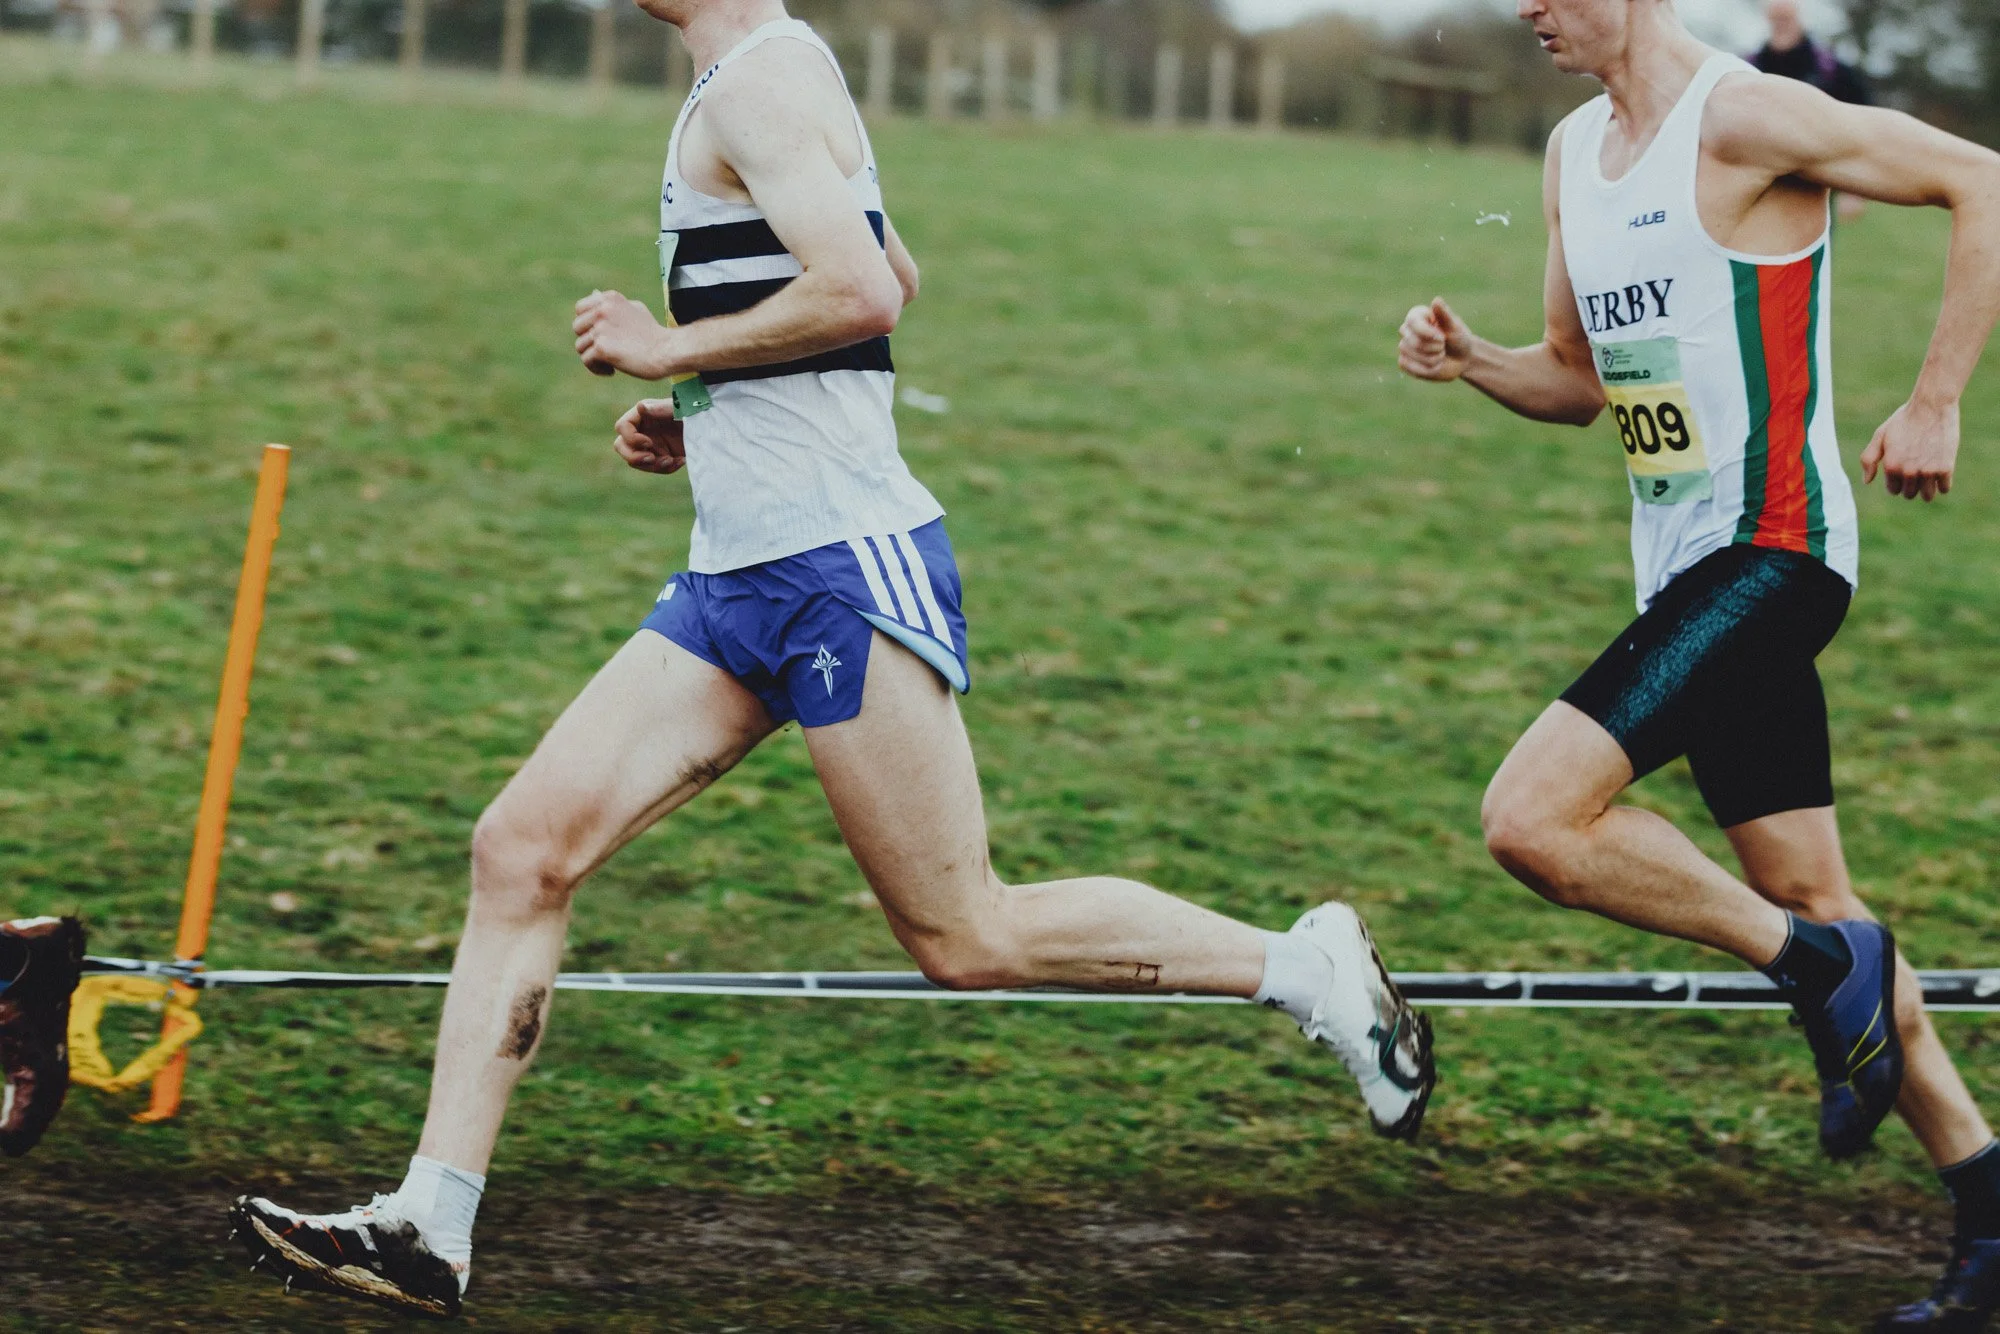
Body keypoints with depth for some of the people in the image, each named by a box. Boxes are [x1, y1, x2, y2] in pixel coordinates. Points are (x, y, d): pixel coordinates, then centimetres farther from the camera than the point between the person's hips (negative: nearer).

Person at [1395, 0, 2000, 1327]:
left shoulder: (1744, 119, -13)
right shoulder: (1574, 152, 14)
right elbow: (1583, 378, 22)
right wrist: (1471, 362, 2)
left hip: (1771, 548, -9)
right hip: (1684, 570, 9)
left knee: (1535, 819, -20)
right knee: (1811, 903, 10)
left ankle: (1820, 968, -4)